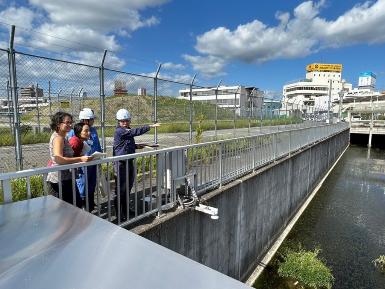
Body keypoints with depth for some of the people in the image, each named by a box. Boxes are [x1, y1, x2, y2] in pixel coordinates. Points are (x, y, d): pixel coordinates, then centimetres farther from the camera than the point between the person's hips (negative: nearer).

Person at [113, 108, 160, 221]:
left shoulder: (127, 131, 15)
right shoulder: (119, 131, -14)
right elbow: (135, 131, -26)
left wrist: (136, 146, 12)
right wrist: (150, 126, -25)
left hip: (129, 162, 9)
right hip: (121, 163, -9)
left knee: (128, 187, 17)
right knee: (121, 189, -2)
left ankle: (125, 210, 31)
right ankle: (120, 214, 9)